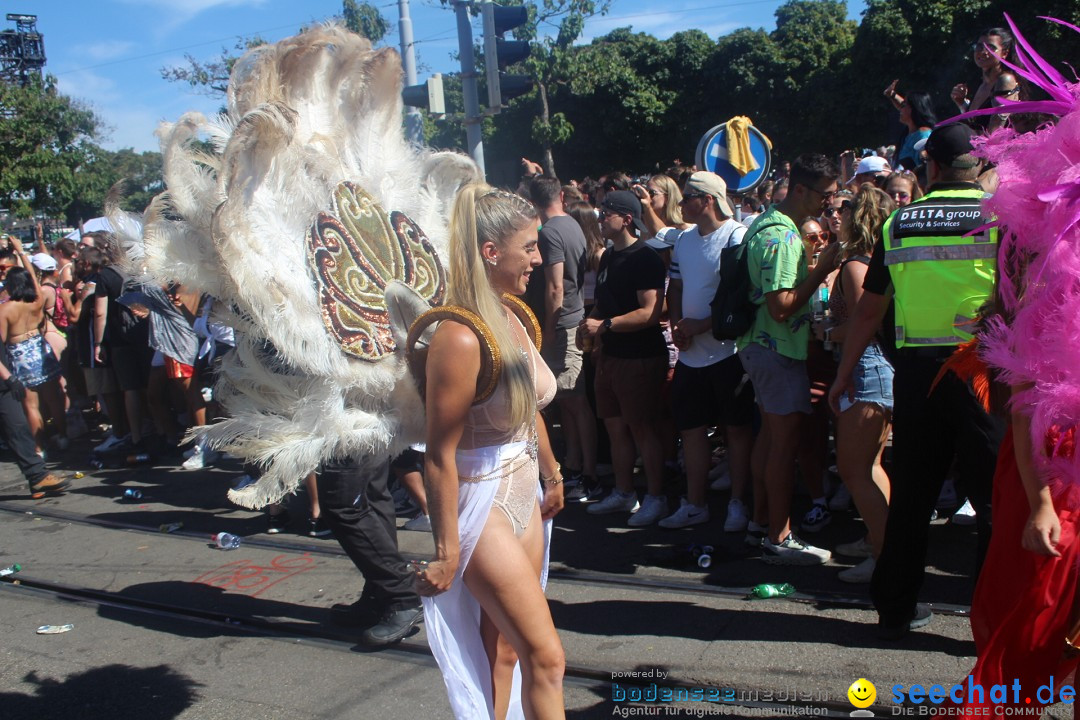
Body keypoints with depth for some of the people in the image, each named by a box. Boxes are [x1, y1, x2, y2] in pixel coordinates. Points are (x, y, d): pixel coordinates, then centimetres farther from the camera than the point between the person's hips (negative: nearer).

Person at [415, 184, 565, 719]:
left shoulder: (512, 320, 2)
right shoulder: (462, 339, -23)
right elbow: (440, 455, -20)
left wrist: (552, 476, 22)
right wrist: (447, 552, -16)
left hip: (524, 497, 8)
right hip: (482, 504, -8)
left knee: (504, 651, 15)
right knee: (546, 656, 0)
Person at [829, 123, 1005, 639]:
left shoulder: (898, 223, 7)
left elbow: (869, 309, 10)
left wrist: (844, 373, 18)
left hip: (916, 369, 3)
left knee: (910, 494, 13)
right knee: (995, 497, 7)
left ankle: (895, 610, 23)